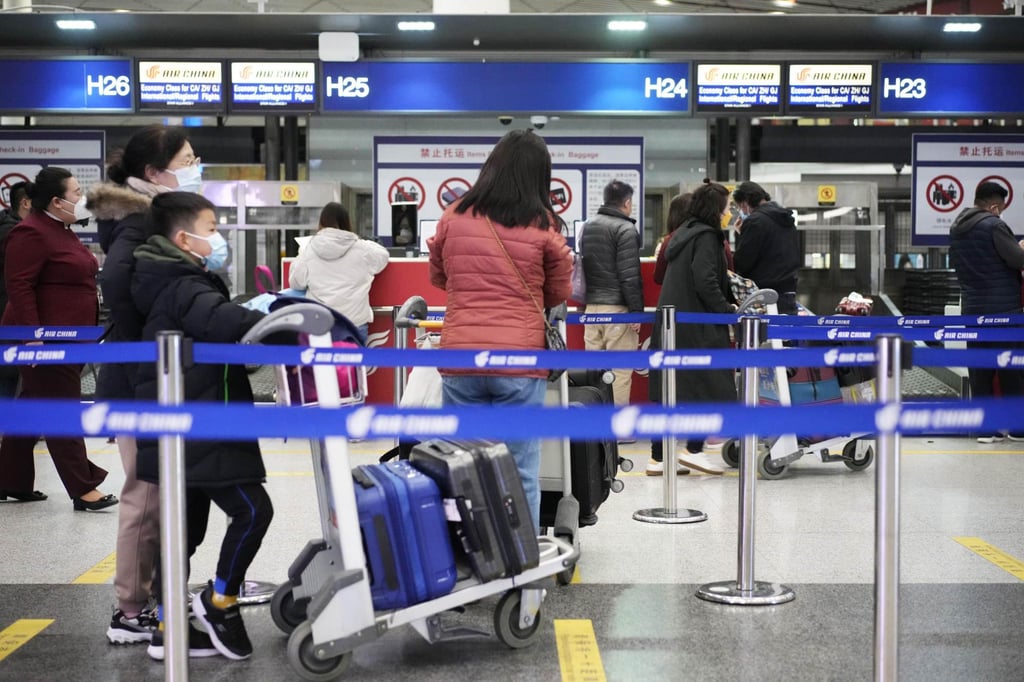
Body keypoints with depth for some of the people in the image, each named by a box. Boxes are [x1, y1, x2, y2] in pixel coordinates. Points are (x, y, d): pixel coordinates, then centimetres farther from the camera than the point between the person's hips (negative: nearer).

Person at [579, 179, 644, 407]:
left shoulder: (587, 227, 14)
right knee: (620, 369, -4)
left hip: (591, 306, 7)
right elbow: (630, 275, -15)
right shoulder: (625, 229, -10)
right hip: (617, 307, -7)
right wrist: (637, 310, -13)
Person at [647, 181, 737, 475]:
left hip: (670, 324, 9)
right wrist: (727, 308, -8)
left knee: (666, 392, 8)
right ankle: (693, 449, -2)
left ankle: (658, 457, 9)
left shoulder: (683, 233, 17)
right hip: (696, 327, -9)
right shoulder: (706, 236, -10)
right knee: (712, 387, 1)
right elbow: (705, 281, -20)